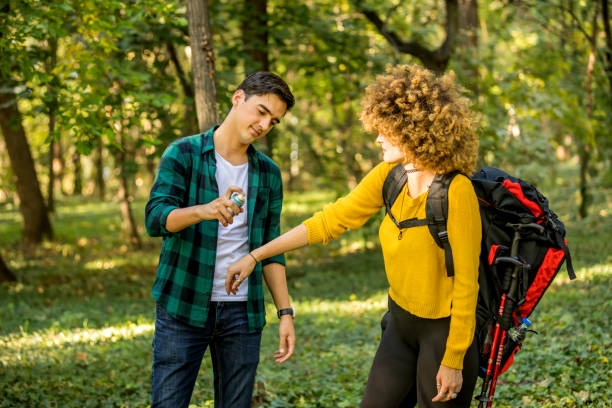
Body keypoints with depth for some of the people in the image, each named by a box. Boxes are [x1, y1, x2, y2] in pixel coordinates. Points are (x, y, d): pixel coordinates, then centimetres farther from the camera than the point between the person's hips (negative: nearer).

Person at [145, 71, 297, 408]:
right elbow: (155, 218, -14)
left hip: (242, 313, 4)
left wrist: (285, 312, 7)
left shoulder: (268, 174, 11)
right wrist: (203, 211, -33)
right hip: (183, 307, -3)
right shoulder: (183, 154, -1)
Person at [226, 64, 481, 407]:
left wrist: (453, 360, -16)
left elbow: (466, 282, -18)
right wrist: (255, 256, 3)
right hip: (401, 322, 7)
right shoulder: (389, 177, -1)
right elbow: (330, 221, 4)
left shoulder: (456, 192, -21)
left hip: (444, 329, -7)